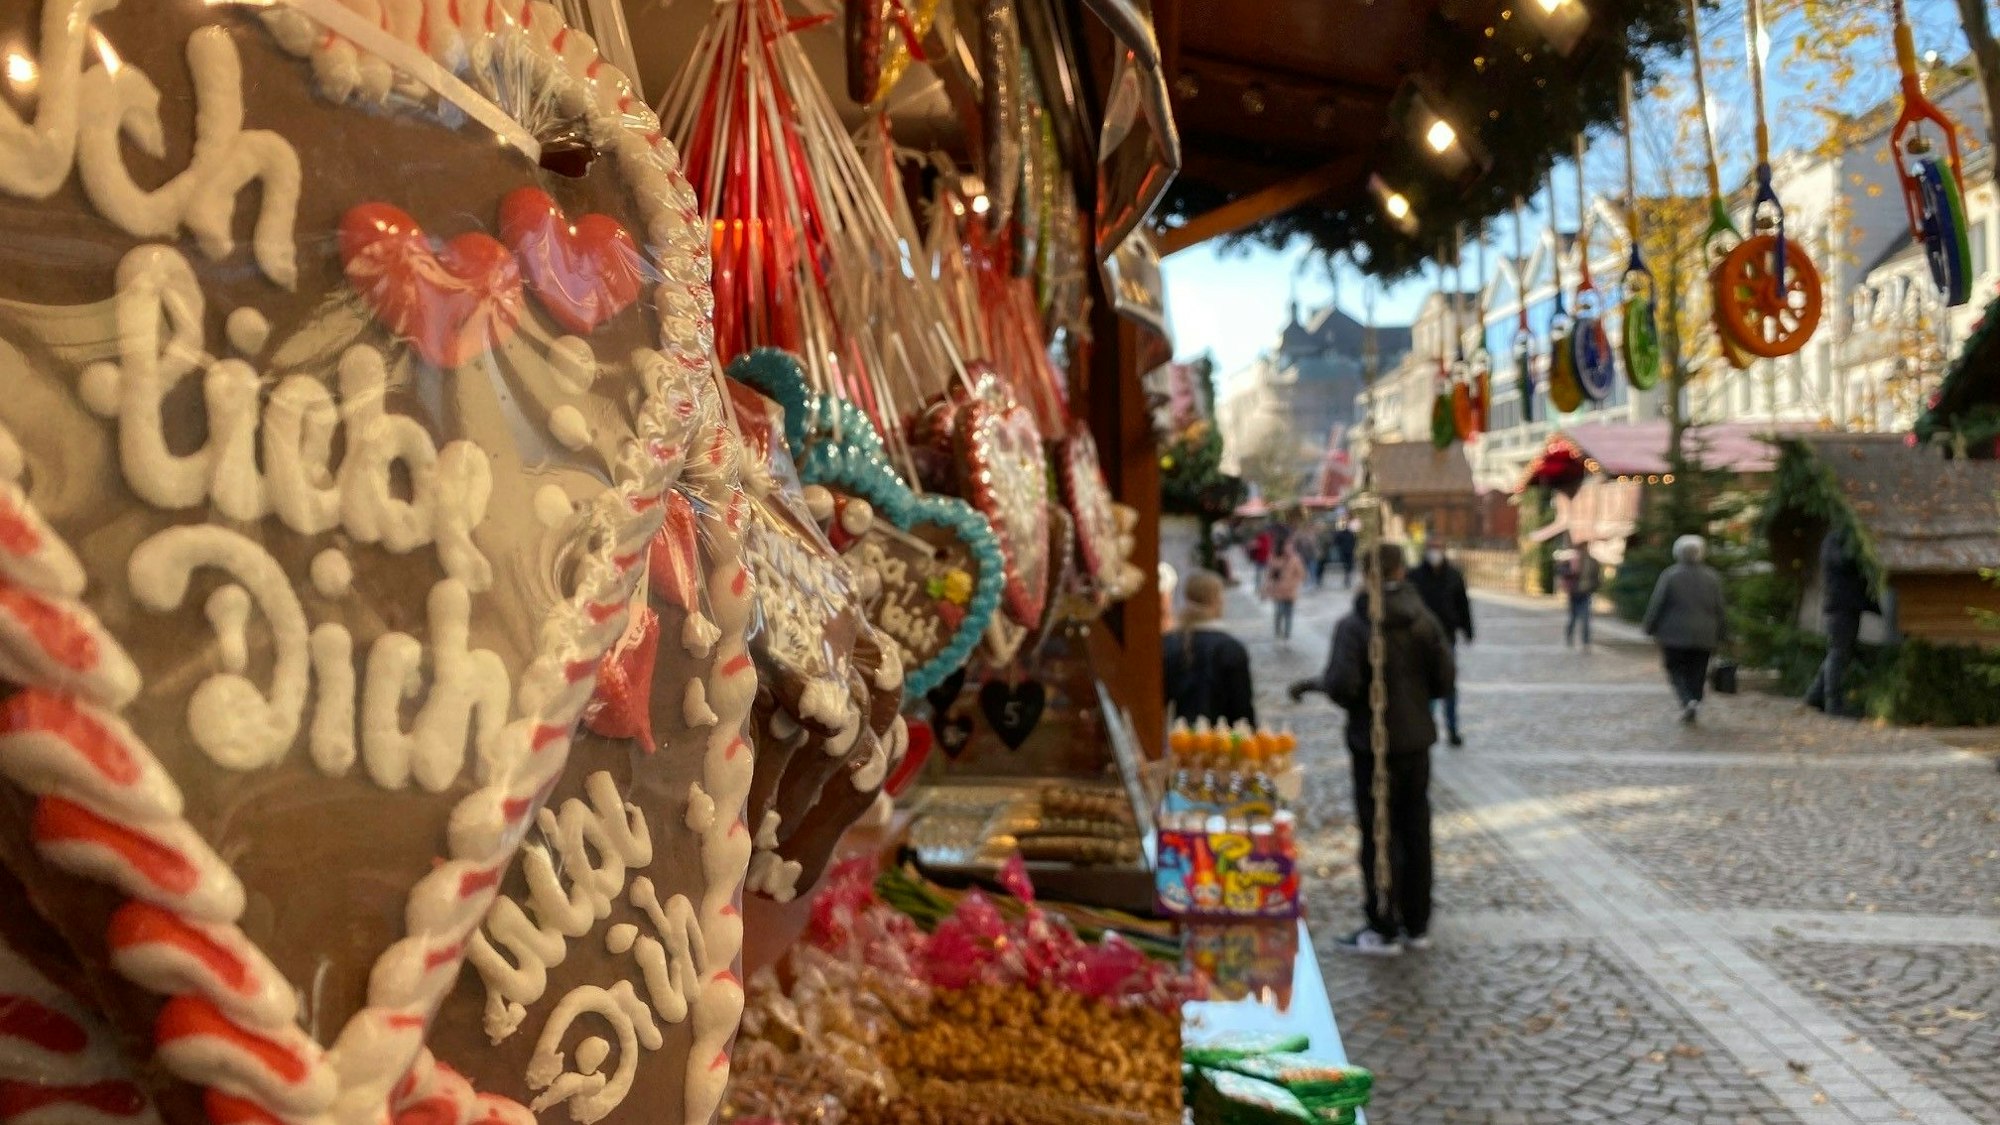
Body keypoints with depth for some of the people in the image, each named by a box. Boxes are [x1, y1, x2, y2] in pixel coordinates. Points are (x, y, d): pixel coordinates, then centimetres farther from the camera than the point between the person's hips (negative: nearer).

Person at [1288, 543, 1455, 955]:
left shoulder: (1354, 625, -16)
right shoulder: (1424, 620, 0)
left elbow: (1342, 685, -24)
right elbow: (1445, 681, 2)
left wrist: (1313, 684, -4)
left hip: (1373, 742, -5)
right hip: (1417, 739, 5)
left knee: (1378, 835, 4)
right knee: (1416, 831, 14)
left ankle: (1384, 930, 11)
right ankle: (1417, 924, 23)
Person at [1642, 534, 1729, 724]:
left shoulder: (1670, 575, -7)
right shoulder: (1711, 577, 3)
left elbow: (1656, 605, -7)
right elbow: (1720, 609, 7)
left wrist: (1651, 629, 3)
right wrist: (1722, 636, 14)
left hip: (1674, 635, -3)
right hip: (1703, 636, 3)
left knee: (1676, 670, 4)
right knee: (1697, 673, 11)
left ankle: (1688, 701, -18)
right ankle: (1694, 708, 9)